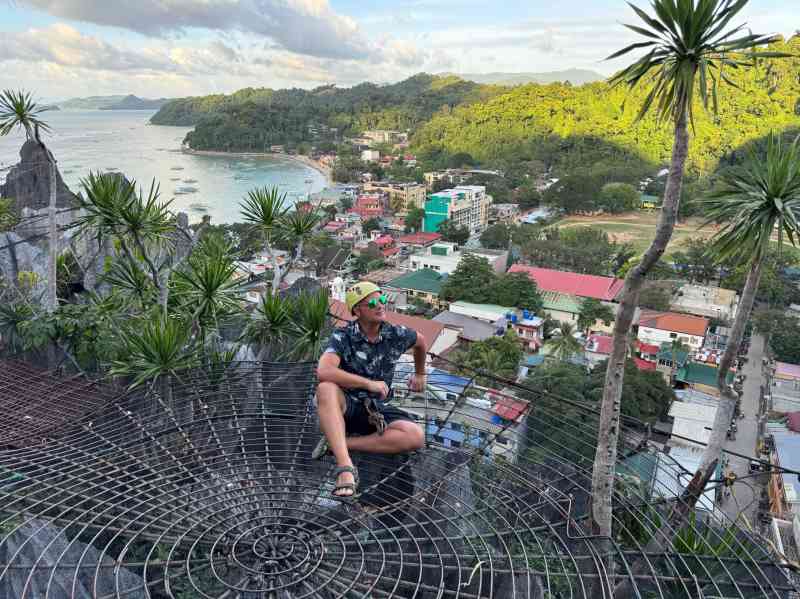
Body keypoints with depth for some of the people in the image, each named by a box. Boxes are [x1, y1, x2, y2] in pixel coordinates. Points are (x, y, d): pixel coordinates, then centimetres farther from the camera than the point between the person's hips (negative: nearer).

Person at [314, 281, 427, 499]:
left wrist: (420, 374, 35)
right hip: (345, 406, -3)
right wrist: (369, 384, -29)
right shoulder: (342, 337, -13)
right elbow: (324, 372, -31)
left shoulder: (397, 335, -2)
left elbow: (421, 342, 22)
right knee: (326, 389, -37)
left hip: (376, 410, 3)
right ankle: (345, 467, -44)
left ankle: (336, 444, -22)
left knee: (416, 437, -25)